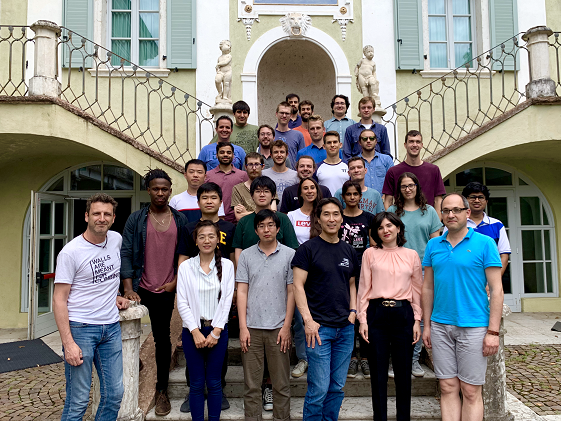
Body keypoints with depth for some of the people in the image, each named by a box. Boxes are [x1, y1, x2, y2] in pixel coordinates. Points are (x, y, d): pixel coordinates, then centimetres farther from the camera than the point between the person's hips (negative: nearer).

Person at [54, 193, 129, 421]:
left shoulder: (116, 239, 5)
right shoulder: (70, 252, -11)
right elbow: (59, 299, -11)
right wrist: (68, 343, -16)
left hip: (112, 327, 5)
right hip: (81, 328, -5)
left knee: (114, 395, 11)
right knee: (77, 401, 2)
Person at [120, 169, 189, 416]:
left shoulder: (180, 220, 3)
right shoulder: (136, 219, 0)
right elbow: (125, 253, -4)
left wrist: (175, 283, -2)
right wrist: (128, 289, -11)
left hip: (165, 291, 0)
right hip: (138, 290, 0)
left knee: (162, 340, 9)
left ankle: (162, 390, 23)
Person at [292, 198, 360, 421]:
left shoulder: (349, 251, 11)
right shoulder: (308, 249, -5)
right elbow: (298, 286, -9)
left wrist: (353, 311, 4)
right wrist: (308, 321, -15)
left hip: (345, 328, 5)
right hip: (319, 327, -5)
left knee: (337, 387, 13)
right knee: (319, 388, -2)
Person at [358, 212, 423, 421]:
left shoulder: (411, 255, 8)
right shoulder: (370, 254, 4)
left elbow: (417, 289, 9)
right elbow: (364, 288, 3)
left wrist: (417, 320, 4)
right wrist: (362, 320, -1)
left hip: (403, 313, 1)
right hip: (377, 313, -1)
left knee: (403, 370, 9)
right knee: (378, 371, 6)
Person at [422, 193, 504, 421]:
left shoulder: (484, 243, -4)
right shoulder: (433, 245, 7)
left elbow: (496, 289, -5)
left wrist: (493, 332, -10)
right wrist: (427, 325, 8)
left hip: (473, 327, -3)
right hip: (440, 326, 3)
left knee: (471, 391, 5)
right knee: (448, 388, 10)